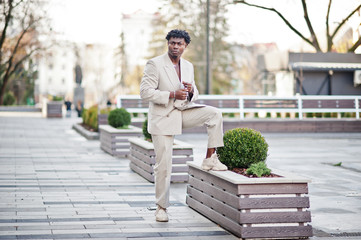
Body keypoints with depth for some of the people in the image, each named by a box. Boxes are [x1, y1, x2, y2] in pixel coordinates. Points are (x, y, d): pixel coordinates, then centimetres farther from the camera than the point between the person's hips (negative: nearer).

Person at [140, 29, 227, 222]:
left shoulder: (188, 66, 8)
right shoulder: (154, 64, -10)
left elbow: (194, 95, 16)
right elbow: (145, 92, -17)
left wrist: (191, 92, -10)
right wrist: (172, 95, -24)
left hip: (183, 112, 5)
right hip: (162, 117, -5)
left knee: (215, 114, -17)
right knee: (163, 165, -3)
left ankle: (210, 158, -10)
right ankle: (161, 207, 11)